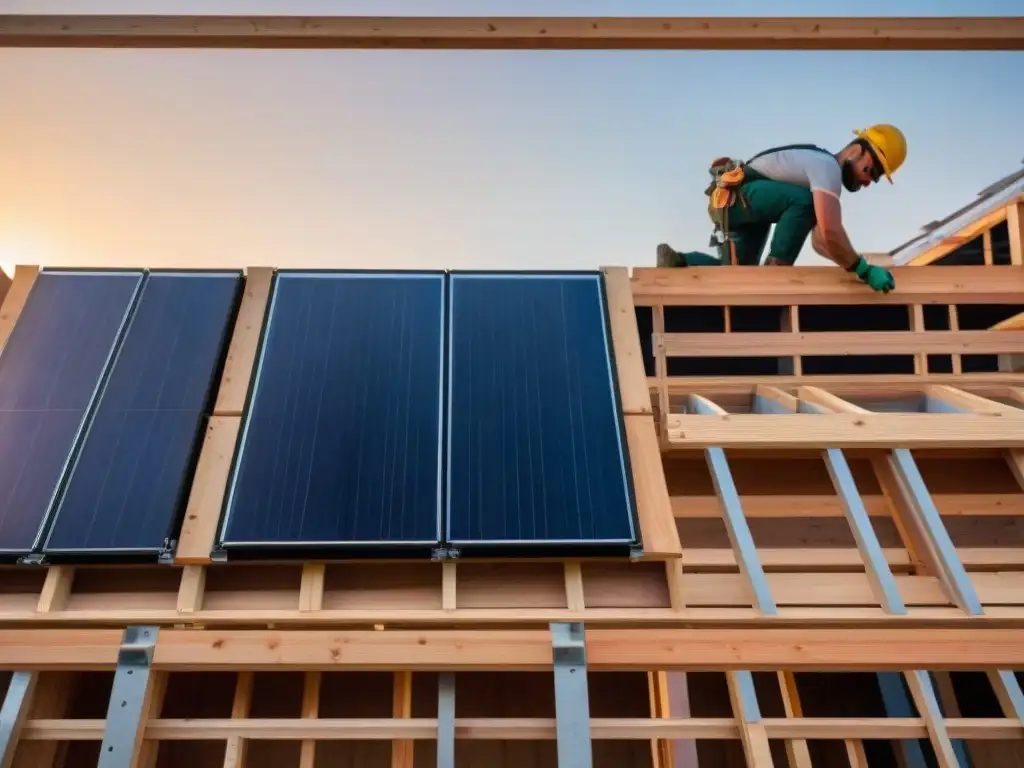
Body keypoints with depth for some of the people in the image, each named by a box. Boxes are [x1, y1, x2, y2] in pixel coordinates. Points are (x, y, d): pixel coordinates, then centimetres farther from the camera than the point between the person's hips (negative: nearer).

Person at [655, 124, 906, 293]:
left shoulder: (823, 169, 18)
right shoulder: (828, 166, -14)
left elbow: (819, 241, 21)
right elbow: (830, 232, -29)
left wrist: (853, 264, 6)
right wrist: (864, 270, -19)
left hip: (733, 204, 10)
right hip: (731, 195, -10)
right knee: (804, 202, -27)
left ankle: (677, 260, 9)